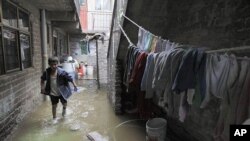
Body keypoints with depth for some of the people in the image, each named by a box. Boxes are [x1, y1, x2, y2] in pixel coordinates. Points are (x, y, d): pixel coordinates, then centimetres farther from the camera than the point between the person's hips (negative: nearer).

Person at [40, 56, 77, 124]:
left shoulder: (61, 72, -21)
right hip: (52, 93, 2)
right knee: (54, 105, 12)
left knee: (64, 103, 15)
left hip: (61, 92, -2)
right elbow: (42, 79, 9)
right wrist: (42, 87, 2)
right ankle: (54, 118, 32)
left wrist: (75, 86, -18)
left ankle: (64, 109, 51)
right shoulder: (47, 72, -10)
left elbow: (70, 78, -17)